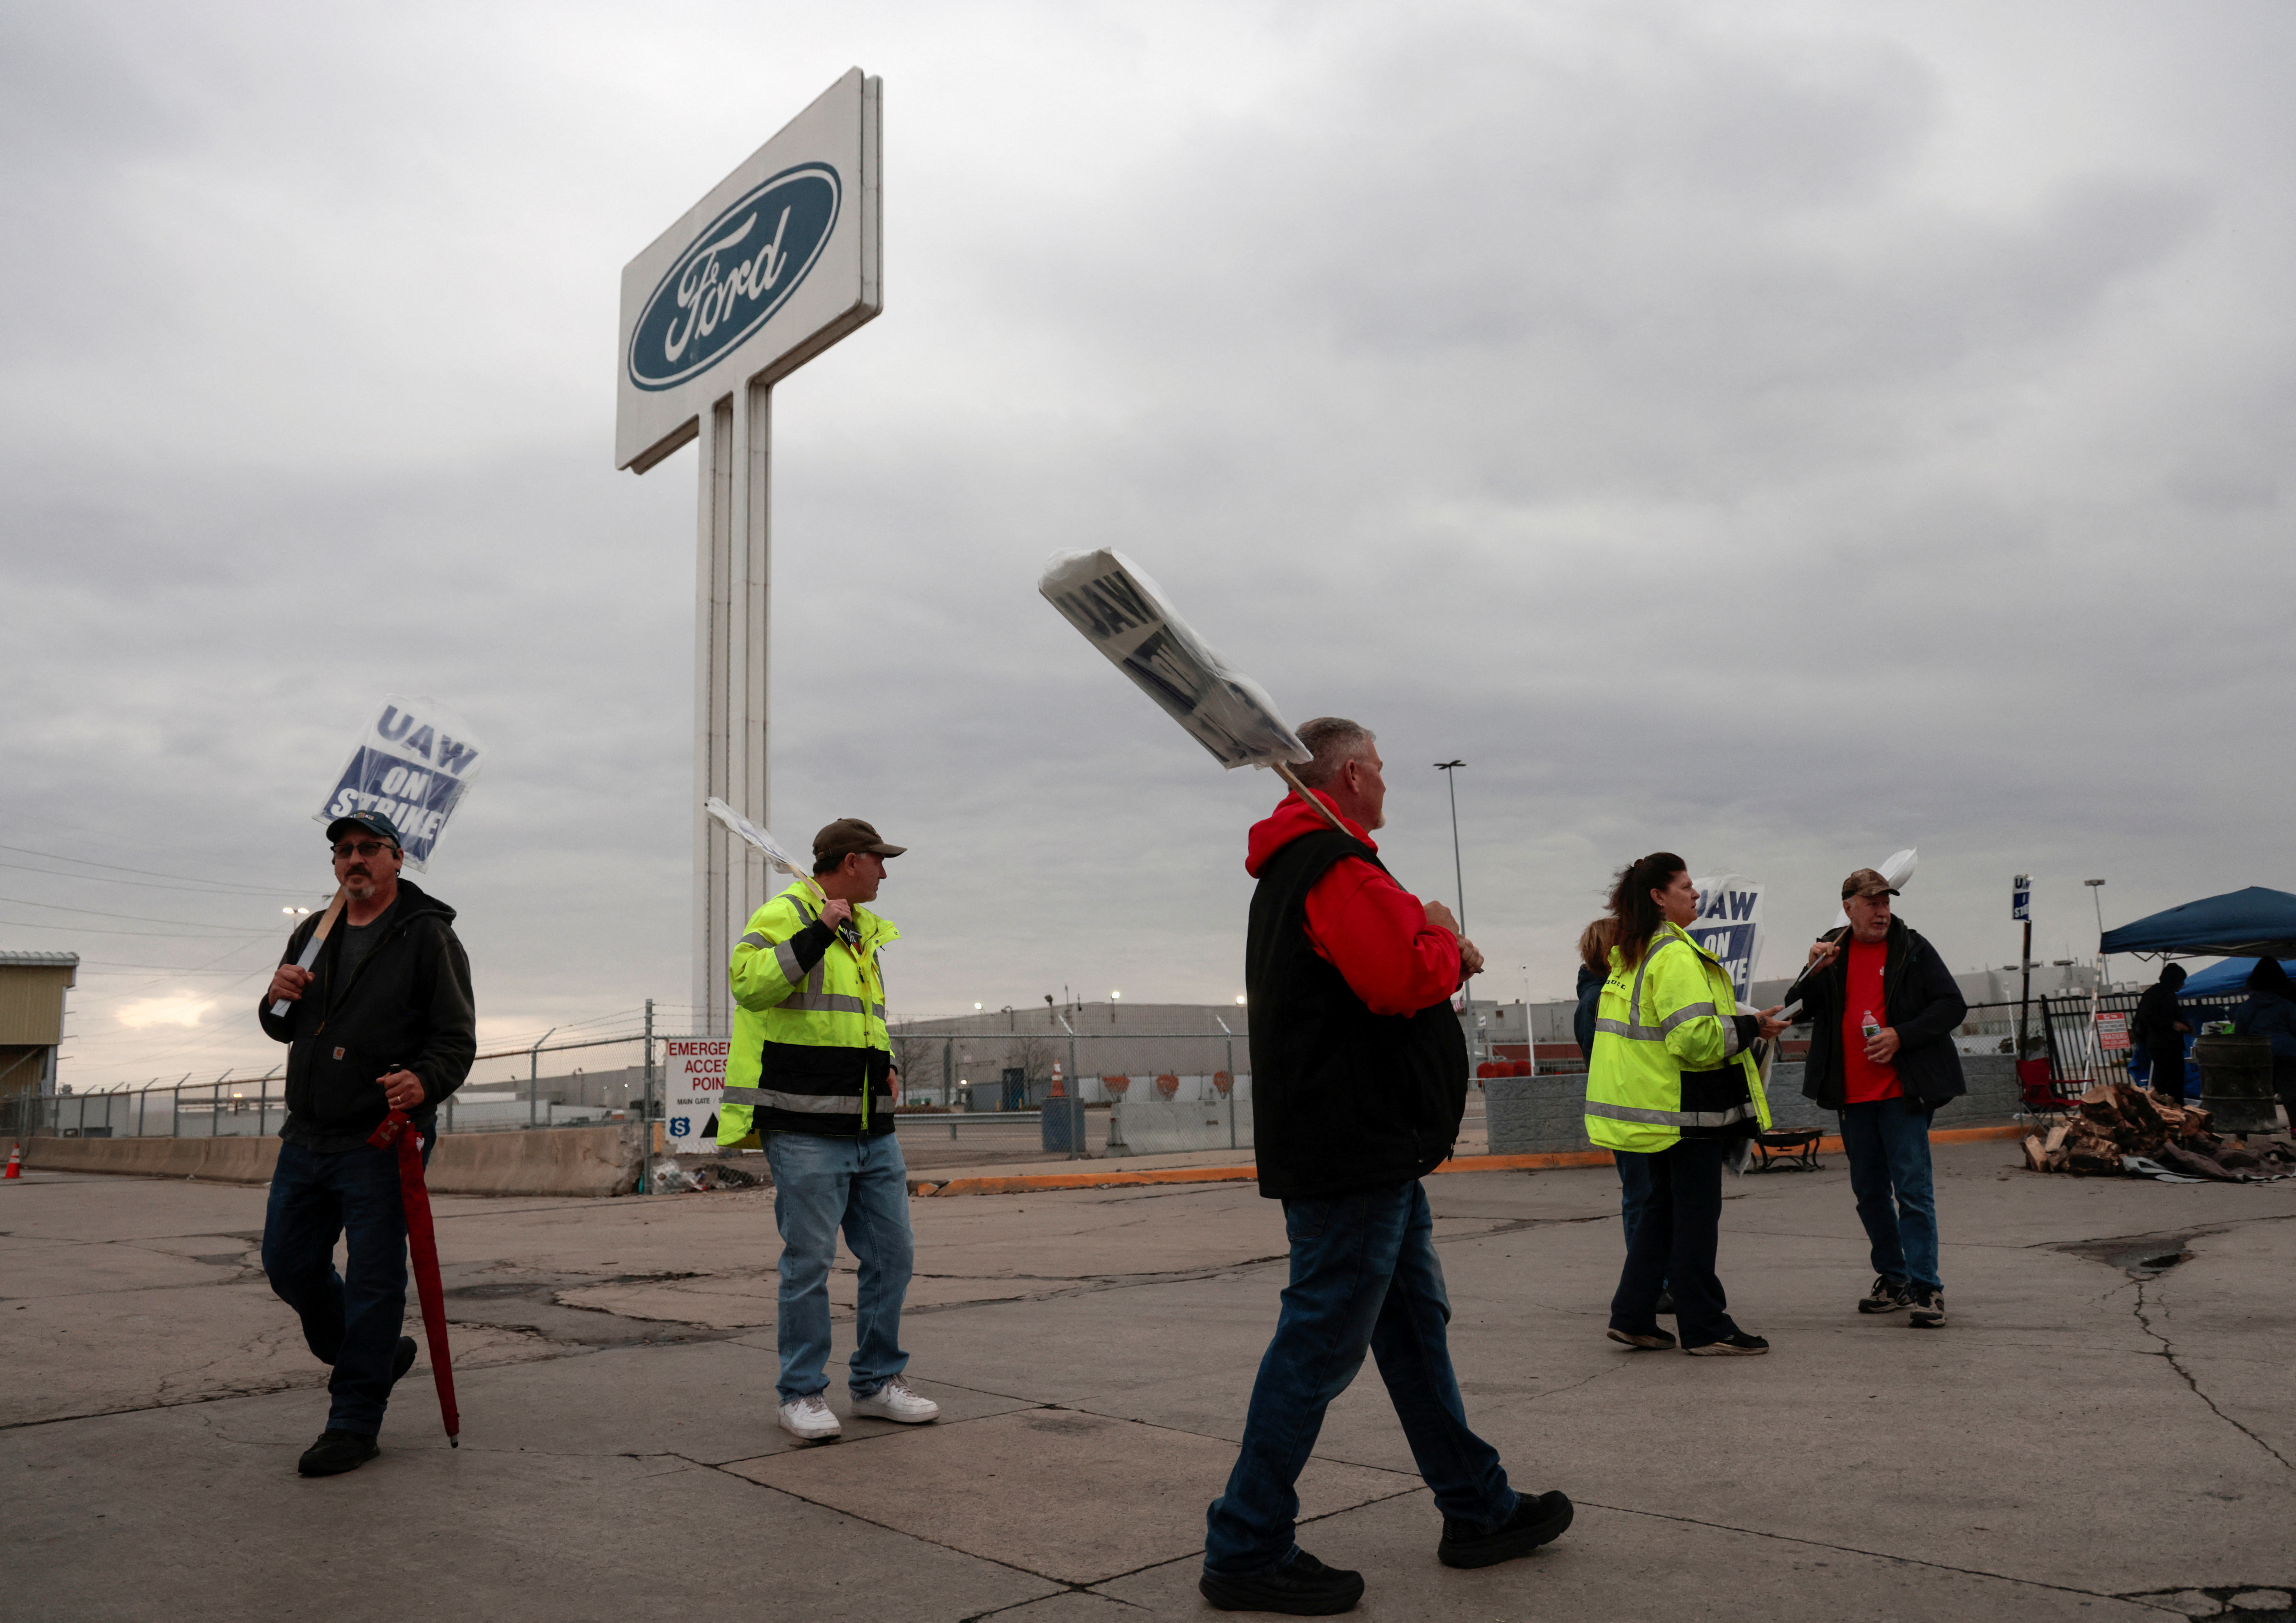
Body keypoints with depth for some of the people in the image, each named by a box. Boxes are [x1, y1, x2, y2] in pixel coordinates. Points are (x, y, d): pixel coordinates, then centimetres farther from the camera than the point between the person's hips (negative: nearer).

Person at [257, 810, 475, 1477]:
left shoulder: (428, 936, -5)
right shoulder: (313, 935, 14)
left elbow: (457, 1040, -9)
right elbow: (285, 1031, 22)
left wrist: (424, 1080, -29)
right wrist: (278, 1001, -1)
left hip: (381, 1141, -7)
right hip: (306, 1139, 7)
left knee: (373, 1282, -2)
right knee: (288, 1265, 14)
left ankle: (355, 1423, 9)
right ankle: (376, 1354, 35)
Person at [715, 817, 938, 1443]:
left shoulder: (864, 930, 20)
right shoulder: (784, 916, -7)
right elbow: (749, 982, -26)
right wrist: (819, 932, -25)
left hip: (873, 1130, 8)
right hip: (806, 1131, -8)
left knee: (892, 1255, 10)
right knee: (809, 1262, -3)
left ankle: (876, 1381, 23)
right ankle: (802, 1394, 12)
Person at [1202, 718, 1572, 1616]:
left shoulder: (1293, 870, 18)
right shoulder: (1336, 866, -16)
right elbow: (1406, 981, -26)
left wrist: (1434, 944, 5)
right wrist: (1446, 941, -5)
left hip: (1372, 1146, 11)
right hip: (1354, 1147, -11)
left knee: (1416, 1328, 18)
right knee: (1321, 1344, -5)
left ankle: (1479, 1509, 30)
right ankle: (1247, 1549, 4)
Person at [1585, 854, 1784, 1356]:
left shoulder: (1630, 956, 14)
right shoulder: (1675, 955, -17)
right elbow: (1696, 1035, -24)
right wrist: (1752, 1027, -12)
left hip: (1655, 1105, 10)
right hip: (1687, 1107, -9)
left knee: (1663, 1208, 15)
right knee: (1697, 1212, -1)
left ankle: (1632, 1316, 17)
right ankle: (1706, 1328, 7)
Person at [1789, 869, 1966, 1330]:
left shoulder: (1912, 949, -1)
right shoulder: (1832, 950, 9)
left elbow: (1952, 1006, -2)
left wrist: (1901, 1036, -14)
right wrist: (1814, 972, -10)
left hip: (1902, 1089, -4)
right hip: (1852, 1093, 5)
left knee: (1913, 1189, -8)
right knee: (1869, 1191, 12)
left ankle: (1926, 1287, -2)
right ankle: (1893, 1279, 25)